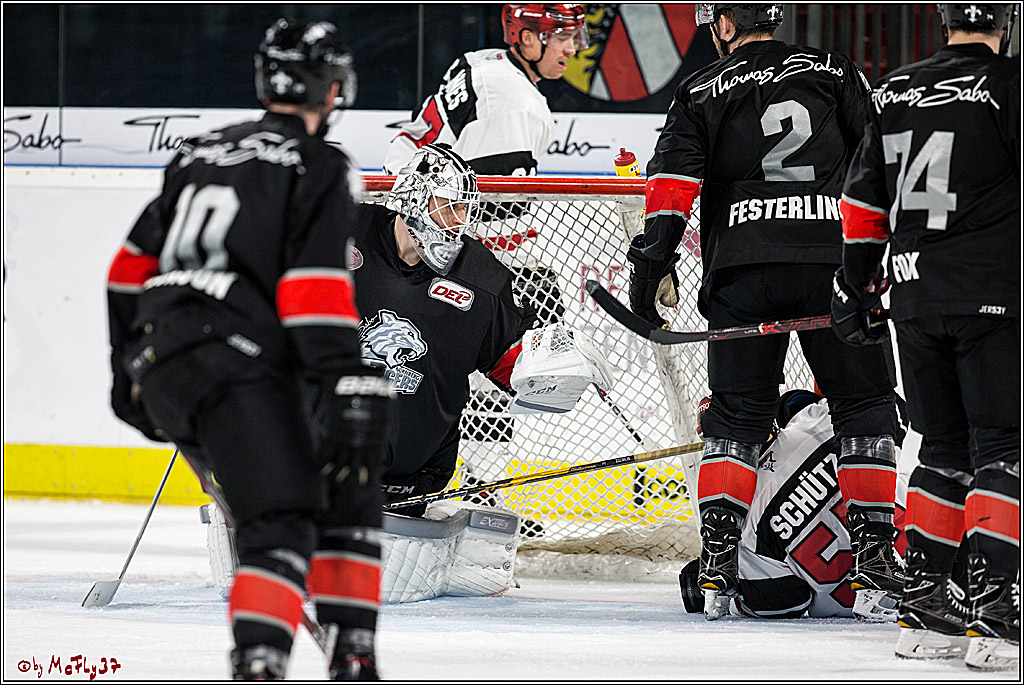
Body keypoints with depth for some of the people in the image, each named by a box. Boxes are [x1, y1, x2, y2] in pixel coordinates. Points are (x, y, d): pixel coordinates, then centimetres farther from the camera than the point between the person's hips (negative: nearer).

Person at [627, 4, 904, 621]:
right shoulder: (837, 73, 10)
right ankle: (874, 555, 2)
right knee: (864, 406, 9)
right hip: (833, 263, 0)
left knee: (737, 415, 8)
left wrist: (653, 259, -3)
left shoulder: (701, 94, 7)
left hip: (744, 270, 0)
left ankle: (718, 556, -2)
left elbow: (674, 181, -3)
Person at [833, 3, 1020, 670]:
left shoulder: (896, 91, 11)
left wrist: (856, 284, 23)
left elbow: (864, 198, 15)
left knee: (945, 449, 15)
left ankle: (924, 604, 15)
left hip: (915, 294, 6)